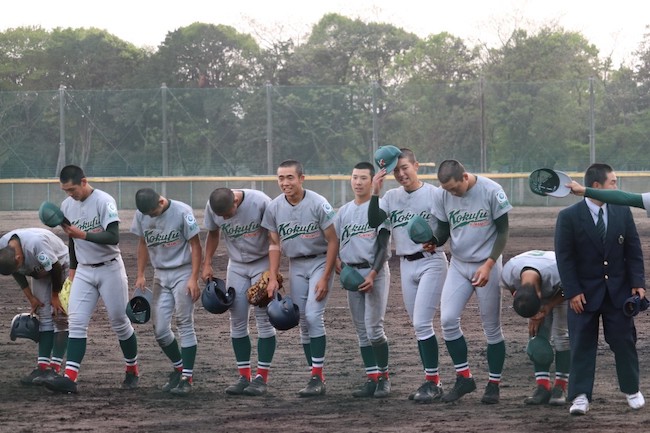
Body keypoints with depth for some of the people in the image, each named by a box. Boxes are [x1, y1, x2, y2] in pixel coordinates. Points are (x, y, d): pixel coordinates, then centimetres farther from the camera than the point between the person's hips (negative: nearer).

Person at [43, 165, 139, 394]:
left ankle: (132, 371, 23)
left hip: (109, 269, -5)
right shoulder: (67, 206, 5)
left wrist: (83, 234, -32)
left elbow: (113, 237, -24)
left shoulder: (104, 201, -15)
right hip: (83, 271, 5)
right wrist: (72, 268, 20)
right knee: (76, 322, -7)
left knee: (119, 321, 4)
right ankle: (70, 377, -15)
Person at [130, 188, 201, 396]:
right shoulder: (141, 215, -2)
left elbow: (195, 245, -12)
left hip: (182, 273, -5)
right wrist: (140, 275, 5)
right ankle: (178, 368, 22)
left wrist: (194, 279, -17)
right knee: (159, 329, 2)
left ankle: (186, 377, -2)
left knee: (185, 324, -5)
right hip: (160, 275, 5)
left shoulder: (181, 212, -16)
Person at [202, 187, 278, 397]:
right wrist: (207, 264, 1)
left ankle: (262, 377, -4)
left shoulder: (259, 202, -26)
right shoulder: (212, 207, -13)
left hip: (262, 263, -4)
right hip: (236, 265, 4)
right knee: (237, 322, 1)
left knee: (263, 319, -8)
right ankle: (244, 376, 7)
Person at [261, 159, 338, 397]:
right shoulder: (274, 208, -4)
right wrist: (272, 278, -2)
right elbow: (274, 244, 6)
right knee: (303, 321, 5)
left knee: (313, 316, -17)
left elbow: (333, 241, -13)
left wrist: (325, 278, -15)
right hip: (296, 265, 5)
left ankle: (317, 376, -12)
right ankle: (317, 378, 12)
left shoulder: (318, 204, -18)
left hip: (320, 261, -5)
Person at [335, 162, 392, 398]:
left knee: (374, 327, -12)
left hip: (375, 272, -6)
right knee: (362, 331, 5)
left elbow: (383, 246, -10)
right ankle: (372, 379, 8)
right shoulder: (344, 211, 14)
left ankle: (384, 377, -1)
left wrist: (372, 275, -18)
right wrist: (337, 261, -3)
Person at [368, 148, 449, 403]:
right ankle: (431, 382, 16)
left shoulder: (434, 194, -7)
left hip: (431, 262, -6)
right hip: (406, 265, 6)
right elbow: (374, 223, -5)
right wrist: (375, 193, -14)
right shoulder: (391, 197, 8)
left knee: (422, 324, -13)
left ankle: (433, 383, -9)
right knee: (418, 326, 9)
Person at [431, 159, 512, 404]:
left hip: (486, 266, -4)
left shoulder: (491, 191, -14)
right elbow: (443, 229, 9)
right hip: (458, 265, 4)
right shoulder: (445, 196, -2)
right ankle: (464, 378, 5)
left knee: (491, 327, 2)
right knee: (448, 320, -8)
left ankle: (494, 385, 13)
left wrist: (488, 265, -18)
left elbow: (503, 232, -10)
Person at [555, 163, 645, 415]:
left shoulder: (622, 212, 2)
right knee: (582, 344, -2)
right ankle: (580, 396, 1)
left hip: (618, 290, 3)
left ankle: (632, 390, 23)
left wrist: (637, 283, -4)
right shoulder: (569, 217, -9)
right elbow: (564, 258, -8)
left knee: (624, 340, 7)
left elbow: (634, 250, 5)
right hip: (585, 292, -3)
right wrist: (573, 292, -14)